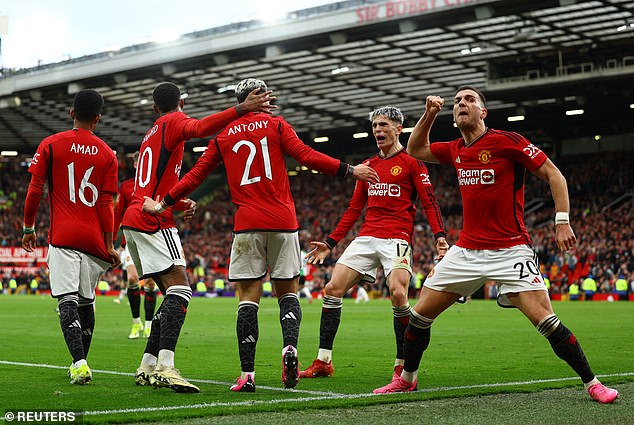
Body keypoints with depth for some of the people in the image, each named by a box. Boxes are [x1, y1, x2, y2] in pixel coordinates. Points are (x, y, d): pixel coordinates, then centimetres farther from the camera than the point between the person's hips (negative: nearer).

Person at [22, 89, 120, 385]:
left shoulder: (50, 145, 1)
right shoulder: (107, 154, 4)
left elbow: (35, 190, 0)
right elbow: (106, 204, 2)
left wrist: (28, 228, 11)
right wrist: (109, 246, 5)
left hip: (63, 236, -2)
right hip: (93, 238, 3)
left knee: (68, 300, -8)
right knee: (86, 301, 15)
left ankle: (80, 363, -24)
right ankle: (80, 364, 25)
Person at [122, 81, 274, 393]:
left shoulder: (152, 134, 28)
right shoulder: (174, 121, 1)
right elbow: (199, 128, -24)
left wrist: (181, 203, 14)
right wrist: (241, 109, -33)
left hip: (134, 220, 9)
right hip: (152, 222, -9)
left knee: (173, 295, 10)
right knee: (180, 289, -19)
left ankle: (148, 367, 7)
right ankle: (165, 366, -33)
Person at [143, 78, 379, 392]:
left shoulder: (223, 136, 12)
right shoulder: (275, 125, 5)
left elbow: (195, 175, 11)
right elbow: (307, 156, -6)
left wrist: (163, 204, 18)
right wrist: (350, 170, -2)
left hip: (247, 225, 1)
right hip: (283, 223, -1)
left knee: (248, 298, 1)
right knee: (287, 292, 11)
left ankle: (247, 375, -7)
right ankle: (289, 346, -16)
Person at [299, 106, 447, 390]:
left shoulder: (411, 162, 2)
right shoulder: (368, 166, 19)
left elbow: (429, 201, -5)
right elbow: (354, 209, 23)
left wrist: (439, 235, -19)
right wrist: (330, 243, 18)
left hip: (397, 239, -6)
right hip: (366, 237, 6)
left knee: (398, 294, -24)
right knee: (333, 288, -5)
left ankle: (402, 366, -9)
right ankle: (323, 362, 2)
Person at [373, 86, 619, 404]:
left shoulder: (507, 141, -9)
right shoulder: (456, 150, 9)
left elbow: (553, 174, -6)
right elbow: (415, 150, 26)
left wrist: (562, 221, -15)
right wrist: (429, 115, 10)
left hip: (510, 251, -6)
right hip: (466, 251, 6)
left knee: (544, 319, -17)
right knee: (420, 313, 5)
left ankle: (592, 383, -5)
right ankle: (406, 380, 25)